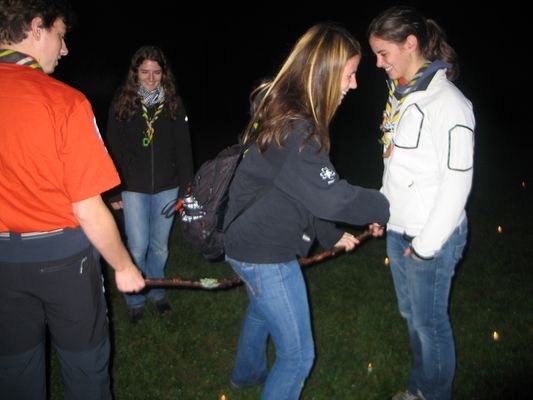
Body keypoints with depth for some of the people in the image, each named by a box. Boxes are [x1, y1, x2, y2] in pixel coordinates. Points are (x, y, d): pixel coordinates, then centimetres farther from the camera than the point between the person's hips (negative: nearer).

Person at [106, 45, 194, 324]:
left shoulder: (173, 104, 2)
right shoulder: (122, 103, -2)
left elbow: (183, 148, 4)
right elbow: (114, 150, -2)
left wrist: (187, 187, 0)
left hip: (166, 187, 2)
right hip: (134, 188, -1)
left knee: (160, 246, 13)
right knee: (137, 247, 2)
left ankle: (156, 293, 34)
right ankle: (135, 299, 24)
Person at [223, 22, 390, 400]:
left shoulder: (279, 110, 3)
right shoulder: (295, 129, -28)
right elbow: (332, 196, -28)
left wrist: (332, 234, 15)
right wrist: (387, 207, -11)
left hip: (250, 241, 11)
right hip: (266, 254, -11)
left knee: (261, 310, 35)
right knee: (298, 355, 4)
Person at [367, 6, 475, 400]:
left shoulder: (448, 103, -19)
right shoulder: (401, 94, 6)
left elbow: (457, 182, -18)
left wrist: (427, 244, -16)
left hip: (433, 236, -8)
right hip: (398, 230, 8)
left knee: (430, 321, 9)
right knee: (411, 314, 21)